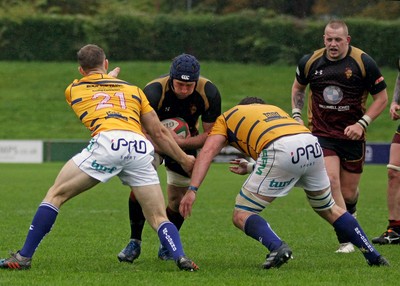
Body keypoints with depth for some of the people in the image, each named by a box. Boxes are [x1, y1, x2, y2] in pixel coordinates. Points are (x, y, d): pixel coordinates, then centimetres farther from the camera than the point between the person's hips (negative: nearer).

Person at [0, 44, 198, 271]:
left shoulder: (74, 89, 27)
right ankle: (180, 257, -18)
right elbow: (159, 133, 28)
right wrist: (184, 159, 38)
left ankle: (24, 257, 7)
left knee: (56, 195, 12)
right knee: (159, 219, 9)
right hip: (141, 147, 2)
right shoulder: (133, 89, 31)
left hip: (107, 141, -2)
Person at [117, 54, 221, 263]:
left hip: (186, 141, 2)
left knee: (178, 198, -1)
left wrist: (180, 143, -34)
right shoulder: (153, 92, -35)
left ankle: (167, 246, 22)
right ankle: (135, 242, -7)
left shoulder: (209, 93, -27)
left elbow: (210, 134, -20)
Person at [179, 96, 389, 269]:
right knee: (329, 209, 29)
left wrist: (192, 190, 3)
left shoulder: (227, 118, 28)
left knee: (242, 216, 5)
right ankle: (373, 256, 30)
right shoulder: (274, 109, 41)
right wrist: (250, 168, 44)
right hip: (312, 146, 6)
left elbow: (207, 152, 10)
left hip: (281, 151, -5)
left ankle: (277, 246, -20)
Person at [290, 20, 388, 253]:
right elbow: (298, 87, 19)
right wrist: (296, 115, 6)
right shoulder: (310, 62, -3)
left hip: (352, 135, 0)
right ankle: (345, 240, -14)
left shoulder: (364, 63, -10)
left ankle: (350, 213, 43)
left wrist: (362, 123, -14)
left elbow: (382, 98, -3)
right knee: (331, 181, -20)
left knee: (348, 193, 5)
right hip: (321, 133, 1)